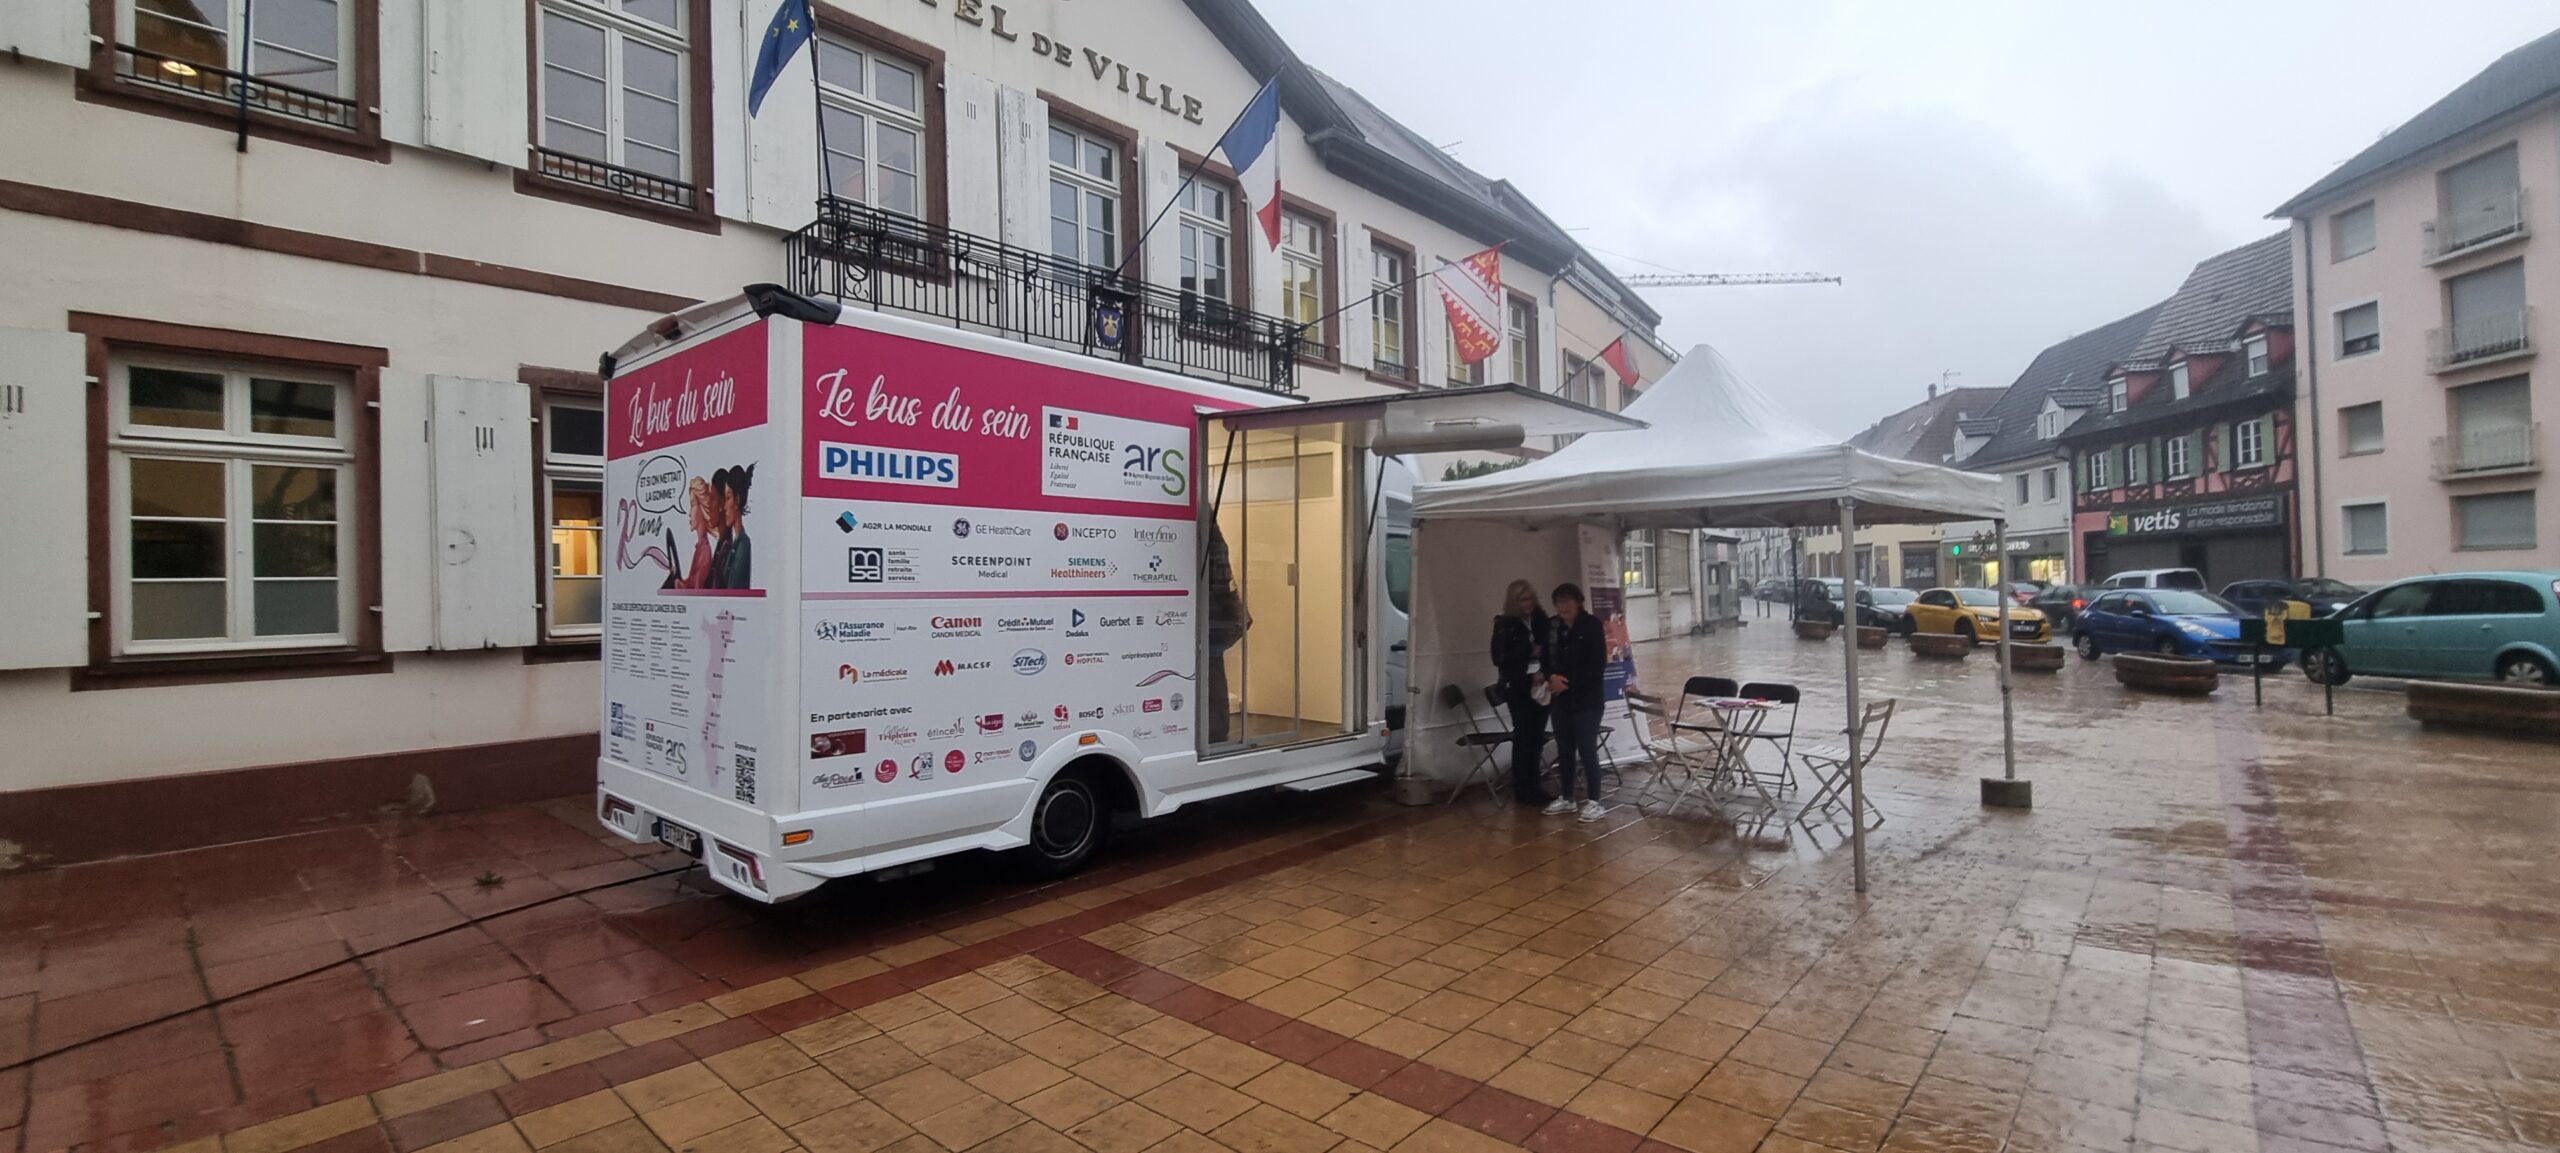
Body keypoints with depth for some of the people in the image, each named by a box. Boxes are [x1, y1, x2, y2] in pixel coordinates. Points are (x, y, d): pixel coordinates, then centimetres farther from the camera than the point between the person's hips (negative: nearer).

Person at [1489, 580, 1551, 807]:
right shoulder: (1504, 624, -4)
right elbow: (1500, 658, -8)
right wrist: (1528, 651, -14)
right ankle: (1521, 788, 8)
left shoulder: (1541, 620, 6)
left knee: (1537, 737, 5)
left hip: (1540, 686, 4)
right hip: (1518, 688, -3)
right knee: (1523, 737, -1)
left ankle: (1533, 785, 18)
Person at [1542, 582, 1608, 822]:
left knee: (1587, 750, -3)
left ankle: (1594, 802, 7)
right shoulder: (1552, 627, 6)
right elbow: (1546, 658, 10)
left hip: (1586, 699, -5)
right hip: (1560, 699, 5)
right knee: (1564, 750, 12)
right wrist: (1552, 677, -12)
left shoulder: (1592, 625, -7)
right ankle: (1565, 798, 24)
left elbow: (1598, 665, -11)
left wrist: (1569, 682, -16)